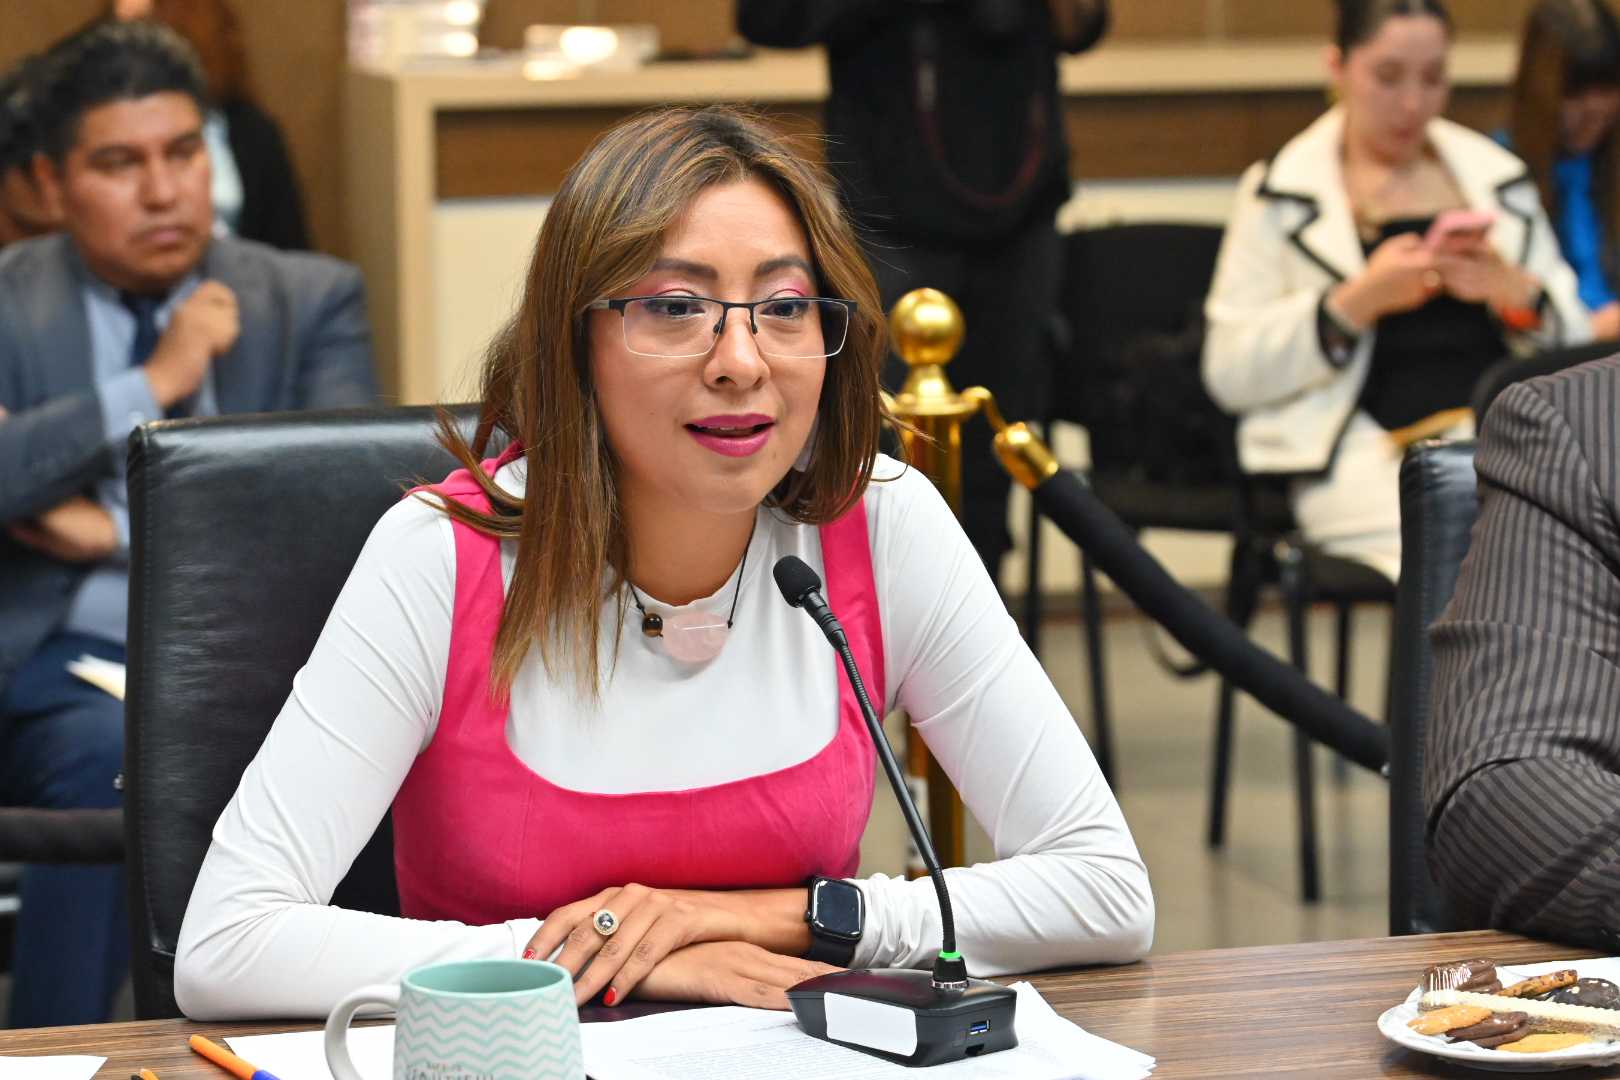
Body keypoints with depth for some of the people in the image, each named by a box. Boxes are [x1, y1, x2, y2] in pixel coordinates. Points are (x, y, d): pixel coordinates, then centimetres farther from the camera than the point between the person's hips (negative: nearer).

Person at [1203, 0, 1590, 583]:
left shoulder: (1496, 176, 20)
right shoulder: (1281, 196, 9)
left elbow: (1574, 339, 17)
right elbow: (1230, 374, 1)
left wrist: (1512, 292, -5)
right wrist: (1358, 301, -11)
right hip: (1372, 449, -3)